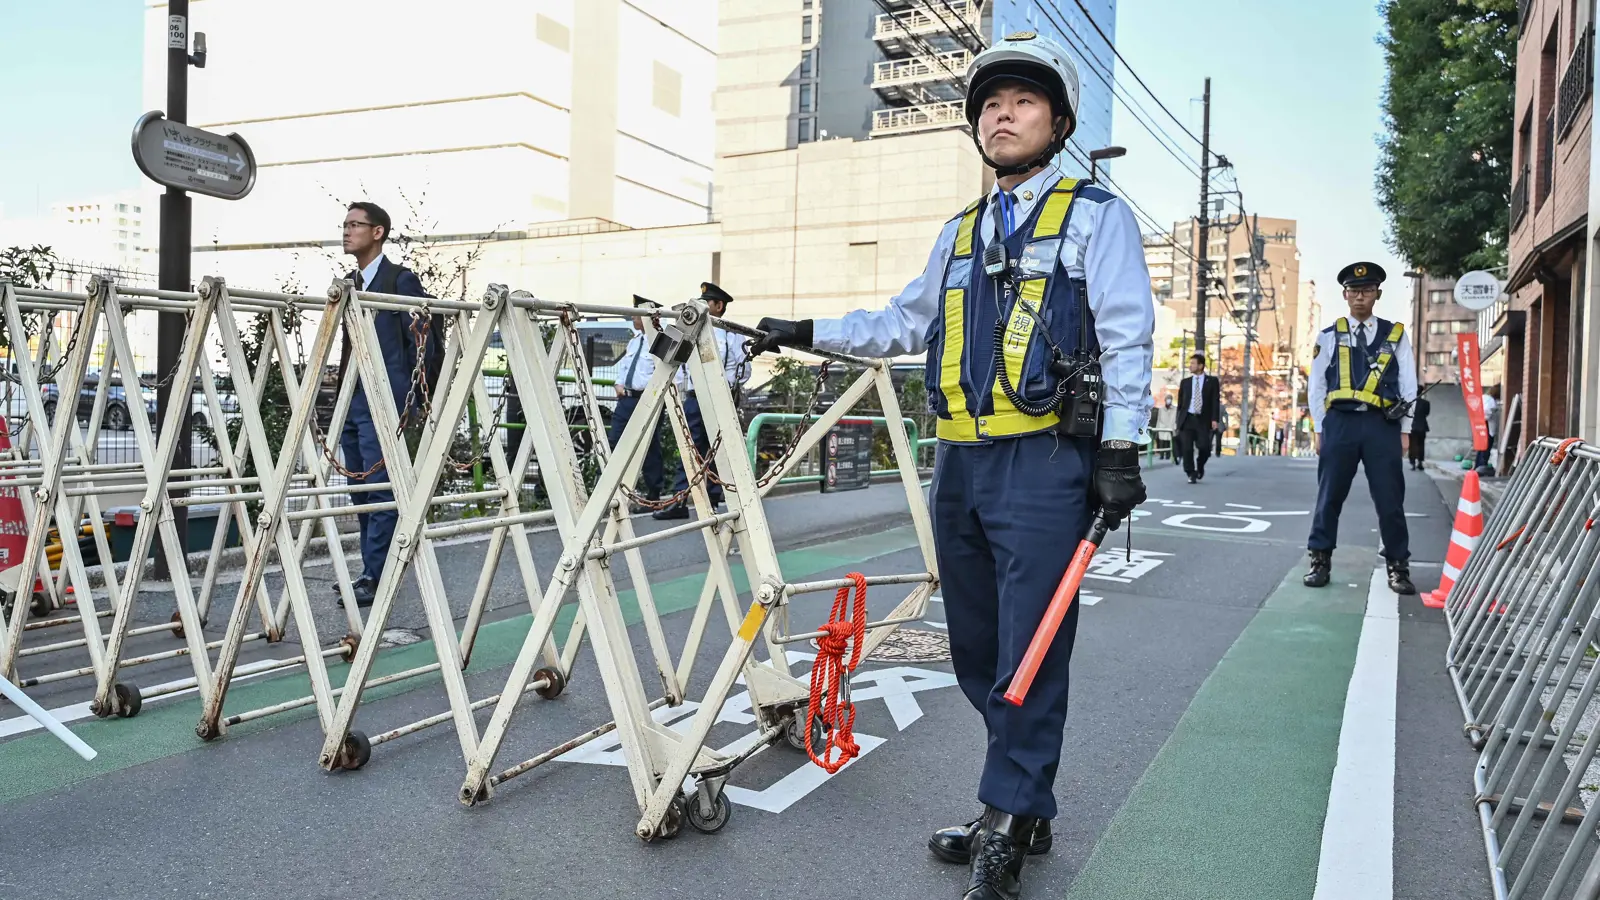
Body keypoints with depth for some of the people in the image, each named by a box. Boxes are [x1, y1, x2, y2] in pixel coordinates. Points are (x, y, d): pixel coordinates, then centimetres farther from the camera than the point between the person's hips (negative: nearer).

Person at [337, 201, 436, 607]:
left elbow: (422, 344, -8)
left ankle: (376, 579, -2)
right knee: (361, 494, 12)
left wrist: (412, 403, -11)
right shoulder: (349, 283, 18)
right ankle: (370, 573, 20)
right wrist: (342, 393, 15)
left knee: (380, 492, -7)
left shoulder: (401, 280, -6)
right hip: (351, 402, 9)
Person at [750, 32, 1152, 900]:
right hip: (959, 465, 6)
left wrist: (1119, 448, -12)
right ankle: (1022, 806, 26)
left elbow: (1126, 339, -3)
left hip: (1042, 465, -6)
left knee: (1027, 652, -5)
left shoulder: (1095, 216, 4)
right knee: (977, 648, 11)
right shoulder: (960, 232, 21)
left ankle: (1008, 827, 9)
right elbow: (904, 322, 27)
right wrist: (809, 332, 20)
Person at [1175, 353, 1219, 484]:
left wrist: (1214, 419, -11)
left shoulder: (1212, 381, 6)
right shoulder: (1185, 382, 13)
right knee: (1187, 448, -5)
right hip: (1187, 419, 2)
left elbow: (1216, 401, 0)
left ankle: (1200, 467, 20)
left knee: (1204, 447, -10)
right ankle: (1191, 474, 5)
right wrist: (1179, 421, 9)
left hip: (1203, 420, -2)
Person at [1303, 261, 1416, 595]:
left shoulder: (1395, 334, 10)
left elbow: (1408, 385, 9)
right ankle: (1320, 560, 13)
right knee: (1330, 495, 4)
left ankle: (1398, 565, 13)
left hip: (1383, 424, 0)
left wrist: (1405, 430, 4)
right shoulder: (1329, 336, 9)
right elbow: (1317, 386, 9)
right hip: (1340, 422, 0)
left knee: (1390, 498, 3)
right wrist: (1319, 430, 5)